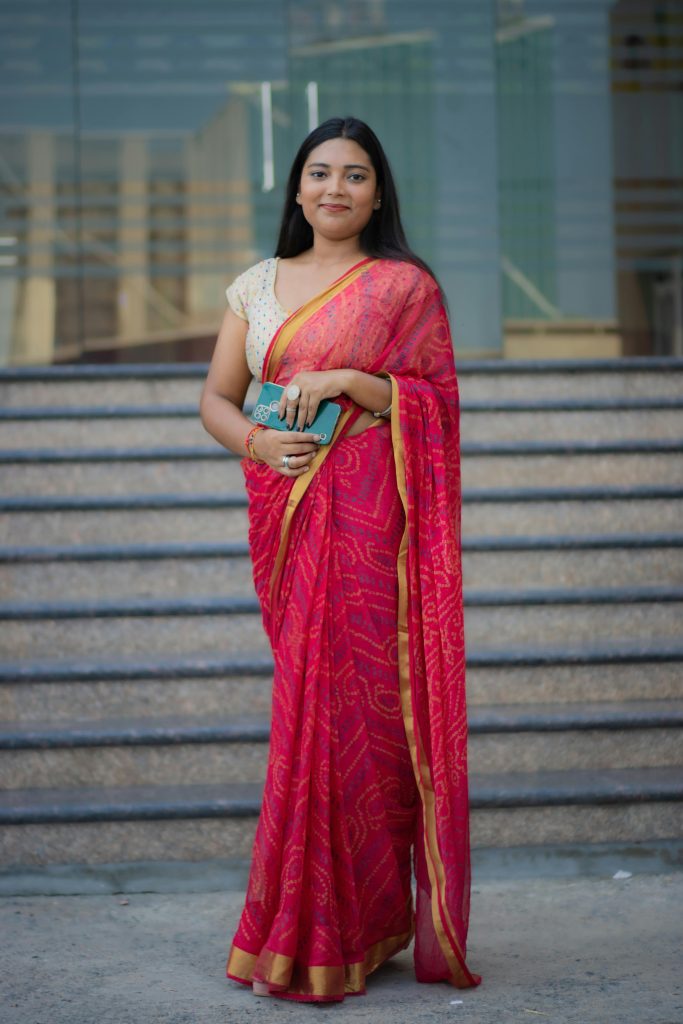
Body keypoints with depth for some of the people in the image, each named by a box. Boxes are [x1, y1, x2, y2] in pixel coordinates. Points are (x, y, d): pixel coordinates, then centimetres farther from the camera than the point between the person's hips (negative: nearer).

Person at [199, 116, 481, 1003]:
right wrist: (255, 441, -7)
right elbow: (215, 399, 13)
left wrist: (351, 381, -14)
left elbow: (437, 405, -1)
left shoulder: (406, 286, 4)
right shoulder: (258, 285, 15)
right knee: (311, 695, 2)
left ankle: (336, 930, 2)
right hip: (287, 512, 4)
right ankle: (319, 920, 12)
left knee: (353, 699, -7)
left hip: (370, 517, -3)